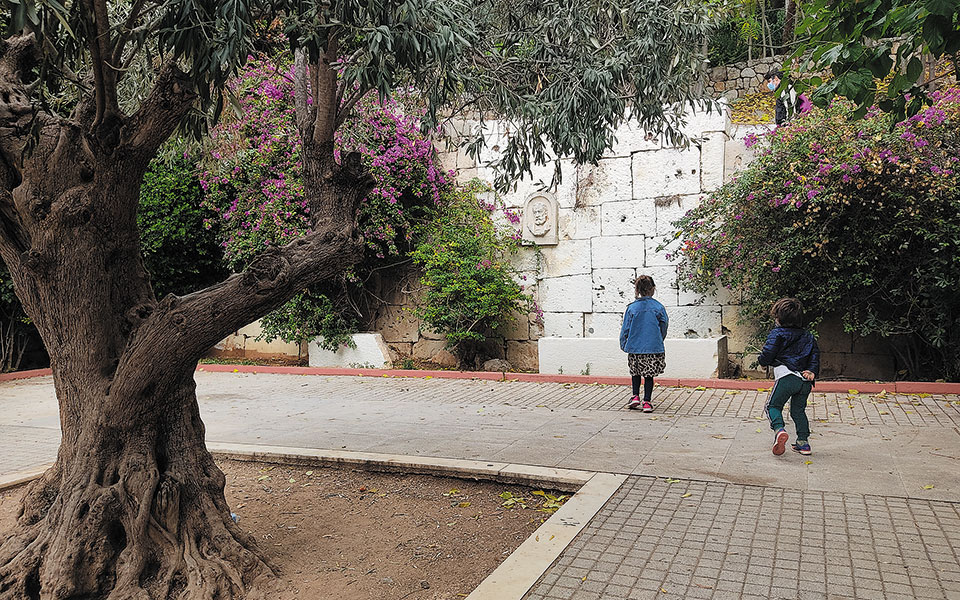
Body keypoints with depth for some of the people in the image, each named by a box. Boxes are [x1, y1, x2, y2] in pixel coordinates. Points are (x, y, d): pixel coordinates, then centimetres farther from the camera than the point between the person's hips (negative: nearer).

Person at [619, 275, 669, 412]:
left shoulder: (631, 308, -5)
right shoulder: (659, 307, -5)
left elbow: (625, 329, 0)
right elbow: (663, 329, 5)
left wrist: (623, 345, 13)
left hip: (635, 347, 1)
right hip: (654, 348, -1)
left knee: (636, 373, 21)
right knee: (649, 375, 10)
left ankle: (635, 396, 12)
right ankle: (647, 402, 8)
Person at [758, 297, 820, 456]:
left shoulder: (777, 333, 1)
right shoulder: (808, 336, 21)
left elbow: (768, 353, -5)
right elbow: (815, 355, 12)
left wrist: (763, 362, 15)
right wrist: (813, 372, 3)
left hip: (786, 376, -6)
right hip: (805, 380, 6)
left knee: (773, 406, 4)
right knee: (798, 411, 18)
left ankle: (779, 429, -22)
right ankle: (803, 442, 15)